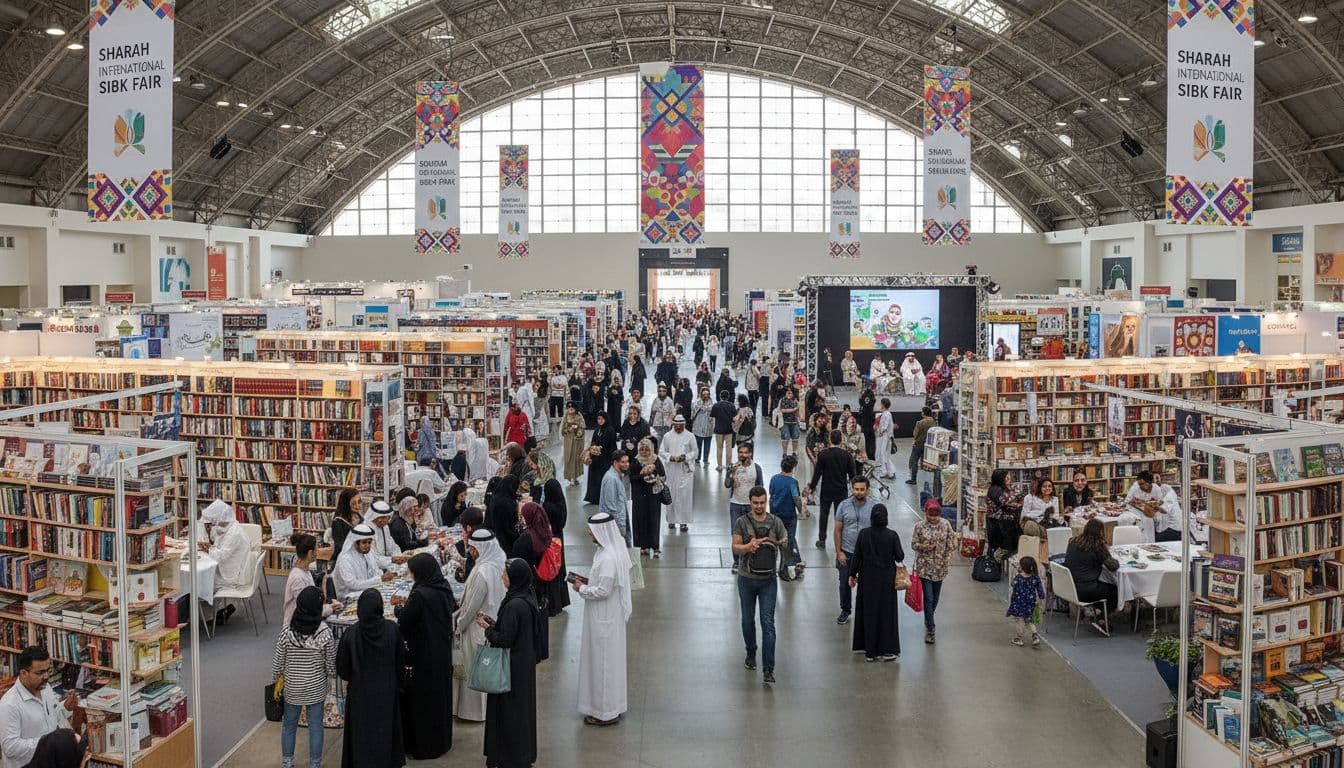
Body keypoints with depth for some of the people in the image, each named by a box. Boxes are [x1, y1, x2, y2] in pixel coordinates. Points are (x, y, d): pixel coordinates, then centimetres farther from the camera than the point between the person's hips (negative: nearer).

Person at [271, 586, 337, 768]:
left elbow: (278, 661, -9)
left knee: (289, 725, 19)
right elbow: (330, 663, -9)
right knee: (315, 726, 15)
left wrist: (275, 681, 8)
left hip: (292, 687, 1)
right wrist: (328, 679, 11)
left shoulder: (287, 631, -19)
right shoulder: (325, 632, -20)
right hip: (316, 687, -1)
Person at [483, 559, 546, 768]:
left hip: (513, 667, -9)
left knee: (509, 710, 5)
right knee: (523, 707, 20)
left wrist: (487, 628, -7)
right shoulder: (528, 598, 2)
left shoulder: (514, 605, -27)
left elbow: (504, 639, -22)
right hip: (526, 661, 9)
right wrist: (494, 624, 7)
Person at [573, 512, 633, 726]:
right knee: (607, 659, 19)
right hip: (607, 615, 10)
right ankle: (612, 706, 31)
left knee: (603, 660, 2)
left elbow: (603, 591, -25)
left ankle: (606, 712, 15)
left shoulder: (608, 558, -27)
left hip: (604, 619, -10)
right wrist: (588, 581, 6)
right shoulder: (611, 551, 4)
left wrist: (582, 589, -12)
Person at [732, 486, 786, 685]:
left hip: (768, 580, 0)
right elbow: (735, 548, -7)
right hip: (747, 579, 1)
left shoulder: (776, 522, 0)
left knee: (768, 623, -7)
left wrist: (783, 543, -18)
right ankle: (751, 653, 39)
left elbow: (785, 545, 6)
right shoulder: (741, 522, -3)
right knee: (748, 620, 14)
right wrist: (749, 545, -27)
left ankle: (768, 669, -8)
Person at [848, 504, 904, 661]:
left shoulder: (863, 534, -8)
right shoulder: (892, 535, -12)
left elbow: (856, 556, -4)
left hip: (867, 579, 1)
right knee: (886, 613, 9)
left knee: (868, 612, 10)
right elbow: (900, 557, -9)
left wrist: (852, 575, 6)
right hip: (887, 579, -1)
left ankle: (869, 650, 14)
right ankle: (887, 650, 9)